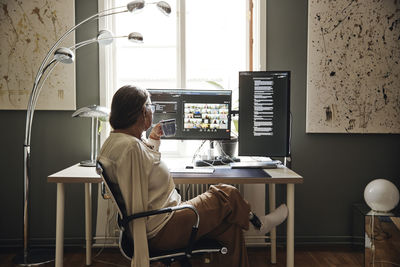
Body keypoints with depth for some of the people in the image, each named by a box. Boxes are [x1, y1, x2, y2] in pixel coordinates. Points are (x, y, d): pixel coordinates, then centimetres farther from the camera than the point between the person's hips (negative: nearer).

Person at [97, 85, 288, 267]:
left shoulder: (115, 140, 8)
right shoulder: (130, 147, -26)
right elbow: (136, 206, -28)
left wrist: (153, 140, 27)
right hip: (161, 230, -10)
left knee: (229, 227, 11)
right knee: (227, 195, 2)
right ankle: (257, 223, 31)